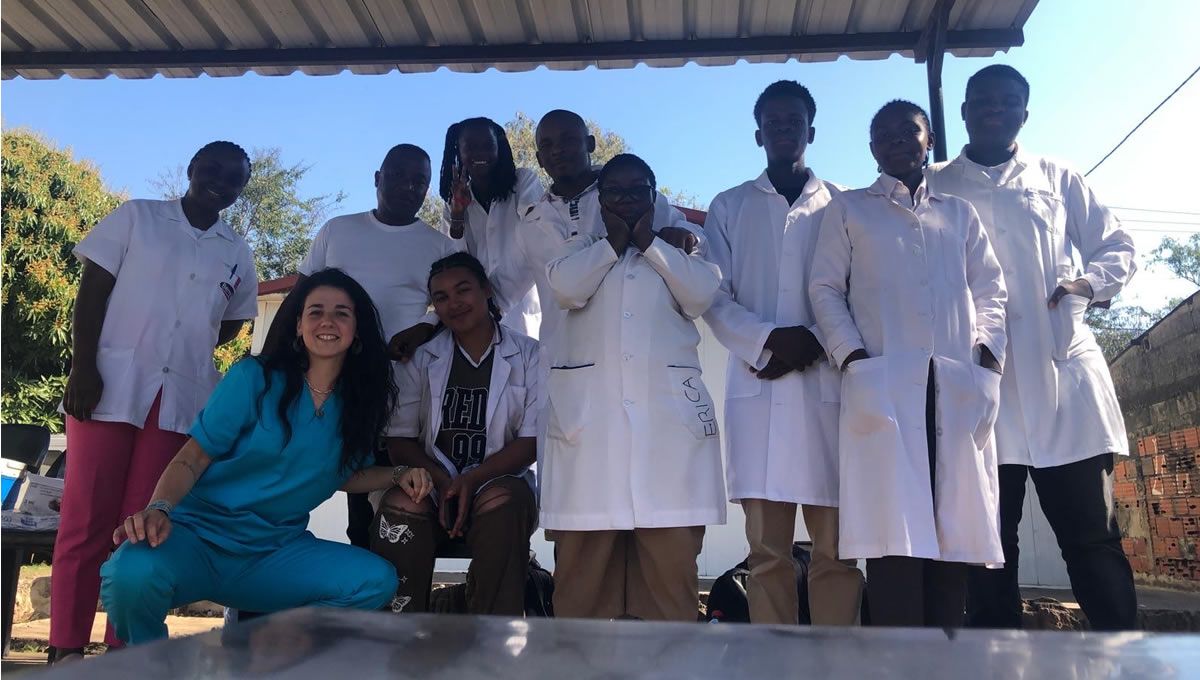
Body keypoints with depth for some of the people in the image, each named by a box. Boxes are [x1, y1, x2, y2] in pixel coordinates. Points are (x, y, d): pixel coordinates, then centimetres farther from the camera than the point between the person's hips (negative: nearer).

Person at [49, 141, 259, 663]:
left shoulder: (236, 254, 13)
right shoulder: (135, 217, 6)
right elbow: (91, 293, 0)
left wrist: (188, 349, 4)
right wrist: (82, 365, -11)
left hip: (182, 399, 3)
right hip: (111, 386, -2)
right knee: (86, 520, -1)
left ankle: (124, 649, 10)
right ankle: (67, 648, 6)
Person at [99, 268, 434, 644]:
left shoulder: (358, 403, 6)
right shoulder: (254, 377, -6)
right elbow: (193, 457, -8)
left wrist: (398, 475, 0)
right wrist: (158, 509, -27)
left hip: (274, 553, 4)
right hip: (201, 533, -3)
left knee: (377, 580, -20)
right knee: (135, 573, -37)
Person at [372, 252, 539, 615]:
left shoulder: (528, 355, 6)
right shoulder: (421, 359, 13)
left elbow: (533, 441, -2)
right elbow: (399, 439, 6)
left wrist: (471, 480, -17)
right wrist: (442, 481, -14)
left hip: (497, 481, -1)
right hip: (432, 483, 2)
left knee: (502, 502, -34)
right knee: (401, 504, -31)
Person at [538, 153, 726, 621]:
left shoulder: (682, 241, 19)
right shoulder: (582, 241, 18)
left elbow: (701, 295, -1)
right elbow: (566, 286, -4)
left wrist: (648, 242, 3)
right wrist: (613, 242, 5)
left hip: (669, 410, 1)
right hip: (589, 409, 0)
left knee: (672, 543, -3)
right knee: (583, 548, -2)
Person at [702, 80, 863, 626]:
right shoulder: (729, 207, 16)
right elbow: (713, 298, 6)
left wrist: (811, 344, -11)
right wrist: (769, 339, -10)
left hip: (828, 385, 0)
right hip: (757, 387, 0)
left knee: (837, 546, -2)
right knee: (767, 549, 0)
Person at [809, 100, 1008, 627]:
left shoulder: (960, 214, 25)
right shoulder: (848, 209, 17)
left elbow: (989, 288, 18)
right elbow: (825, 288, 7)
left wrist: (988, 353, 0)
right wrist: (853, 357, -8)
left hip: (960, 387, 3)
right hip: (882, 383, -3)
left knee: (956, 530, -2)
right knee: (895, 531, -12)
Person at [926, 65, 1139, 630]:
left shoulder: (1059, 180, 17)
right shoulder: (933, 189, 13)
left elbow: (1118, 248, 18)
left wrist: (1088, 282, -4)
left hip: (1063, 373, 1)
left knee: (1093, 536, 0)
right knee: (989, 543, 3)